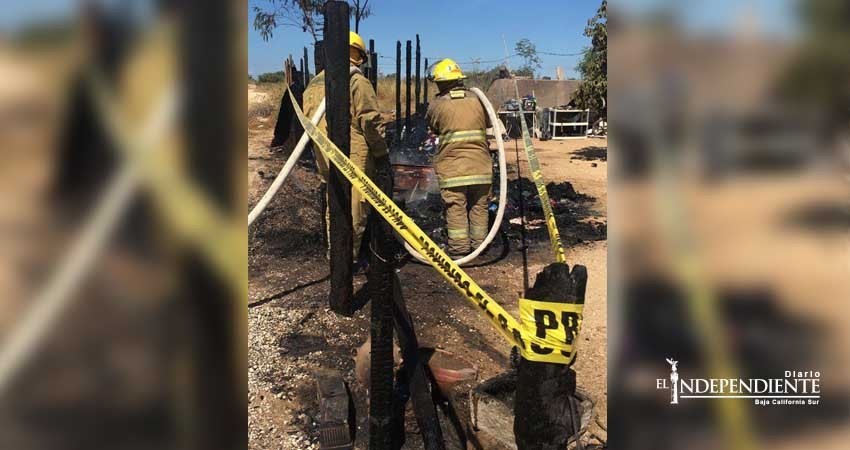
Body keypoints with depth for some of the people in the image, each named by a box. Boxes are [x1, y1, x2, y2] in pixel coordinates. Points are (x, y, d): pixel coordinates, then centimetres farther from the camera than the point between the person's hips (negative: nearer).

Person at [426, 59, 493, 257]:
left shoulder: (437, 105, -4)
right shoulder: (477, 100, 5)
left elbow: (432, 127, 11)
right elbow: (488, 123, 17)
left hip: (451, 165, -3)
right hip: (480, 164, 3)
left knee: (456, 208, 3)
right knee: (479, 207, 12)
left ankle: (458, 249, 6)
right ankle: (479, 245, 19)